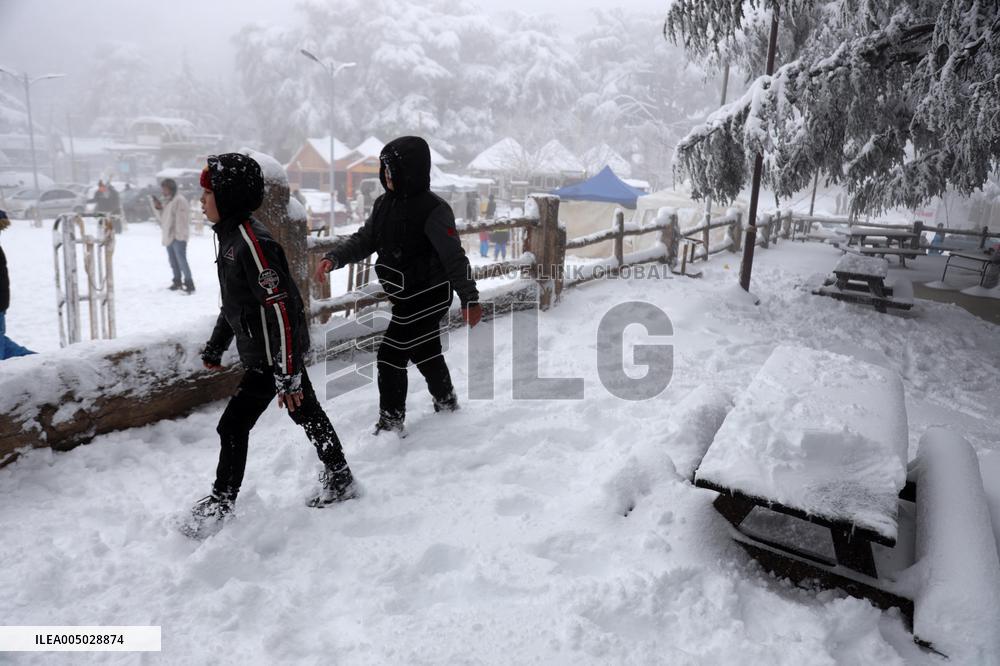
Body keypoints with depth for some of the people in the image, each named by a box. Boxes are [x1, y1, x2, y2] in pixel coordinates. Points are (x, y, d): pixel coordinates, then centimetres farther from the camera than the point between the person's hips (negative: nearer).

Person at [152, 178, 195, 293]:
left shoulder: (179, 200, -12)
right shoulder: (166, 201, 17)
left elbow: (181, 219, -18)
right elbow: (162, 217, 22)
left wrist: (179, 234, -22)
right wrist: (157, 208, 5)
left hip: (177, 237, -9)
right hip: (168, 236, 9)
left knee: (181, 261, -12)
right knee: (173, 261, 14)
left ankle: (189, 284, -10)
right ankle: (177, 282, 24)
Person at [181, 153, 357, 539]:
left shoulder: (251, 241, -23)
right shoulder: (231, 236, 8)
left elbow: (280, 309, -26)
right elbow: (234, 301, 20)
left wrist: (286, 376, -26)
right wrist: (215, 347, 25)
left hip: (273, 356, -10)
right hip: (280, 353, 10)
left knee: (233, 425, -1)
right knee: (308, 415, 18)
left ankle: (219, 506, 16)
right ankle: (340, 482, 33)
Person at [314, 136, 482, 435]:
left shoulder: (433, 209, -19)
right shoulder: (385, 203, 3)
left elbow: (454, 258, -18)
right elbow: (364, 239, 6)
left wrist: (469, 299, -17)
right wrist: (333, 258, -10)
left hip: (429, 295, -8)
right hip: (407, 296, 8)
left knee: (391, 356, -8)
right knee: (425, 353, 22)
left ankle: (390, 424, 6)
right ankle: (446, 403, 44)